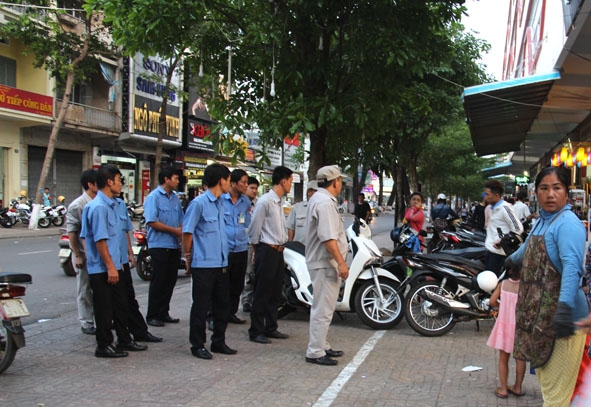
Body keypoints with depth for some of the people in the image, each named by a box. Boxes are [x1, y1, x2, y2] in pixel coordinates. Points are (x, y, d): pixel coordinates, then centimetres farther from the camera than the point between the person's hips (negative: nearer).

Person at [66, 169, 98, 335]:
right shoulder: (77, 205, -12)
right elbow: (71, 231, -11)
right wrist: (77, 255, -13)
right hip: (85, 255, -5)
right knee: (85, 290, 4)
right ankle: (86, 323, 14)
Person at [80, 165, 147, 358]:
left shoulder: (110, 205, 12)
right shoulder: (98, 207, -18)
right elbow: (100, 240, -21)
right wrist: (110, 266, -20)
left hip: (113, 266, 10)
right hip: (102, 269, -10)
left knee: (120, 305, 17)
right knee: (104, 309, 1)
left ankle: (124, 340, 28)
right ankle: (104, 346, 11)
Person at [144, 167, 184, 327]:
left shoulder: (175, 198, 13)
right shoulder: (154, 197, -9)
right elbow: (152, 222, -17)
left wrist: (183, 233, -2)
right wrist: (175, 230, -15)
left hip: (174, 246, 7)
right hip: (159, 246, -7)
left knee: (170, 280, 10)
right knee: (158, 282, -2)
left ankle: (163, 313, 21)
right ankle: (152, 316, 7)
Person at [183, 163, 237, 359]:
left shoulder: (220, 204, 12)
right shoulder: (199, 203, -13)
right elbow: (187, 231, -11)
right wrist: (188, 255, -2)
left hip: (221, 264, 8)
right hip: (203, 264, -8)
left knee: (222, 306, 13)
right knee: (201, 306, 2)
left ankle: (218, 342, 26)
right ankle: (197, 345, 13)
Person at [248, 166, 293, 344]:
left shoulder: (279, 202, 13)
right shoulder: (265, 201, -15)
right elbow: (254, 228, -12)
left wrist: (282, 244, 14)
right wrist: (256, 248, -2)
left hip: (278, 251, 9)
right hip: (267, 251, -9)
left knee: (275, 292, 14)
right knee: (262, 293, -2)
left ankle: (270, 328, 25)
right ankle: (256, 331, 6)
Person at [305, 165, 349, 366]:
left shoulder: (318, 198, 16)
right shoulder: (325, 203, -18)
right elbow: (328, 237, -27)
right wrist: (341, 262, -26)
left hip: (321, 261, 11)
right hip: (325, 263, -11)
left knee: (322, 307, 18)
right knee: (323, 309, -6)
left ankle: (322, 346, 28)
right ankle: (315, 352, -1)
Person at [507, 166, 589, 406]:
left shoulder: (568, 223, -13)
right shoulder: (541, 221, 15)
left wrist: (565, 307, -41)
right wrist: (512, 260, 56)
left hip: (561, 317, -9)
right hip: (540, 314, 9)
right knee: (544, 382, 17)